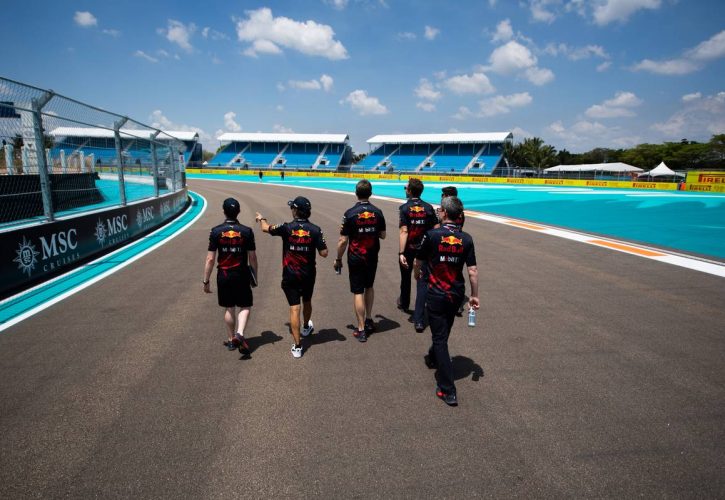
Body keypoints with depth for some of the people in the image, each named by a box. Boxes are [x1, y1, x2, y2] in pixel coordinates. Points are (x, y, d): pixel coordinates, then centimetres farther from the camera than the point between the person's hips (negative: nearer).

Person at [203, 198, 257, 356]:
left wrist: (206, 281, 1)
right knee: (245, 307, 11)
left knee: (229, 309, 14)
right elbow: (252, 258, -3)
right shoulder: (247, 231, -7)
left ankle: (231, 340, 25)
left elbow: (210, 259, -7)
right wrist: (254, 276, 12)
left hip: (223, 275, 1)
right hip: (242, 275, -1)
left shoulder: (216, 231, -7)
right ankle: (239, 333, -10)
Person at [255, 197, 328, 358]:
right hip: (308, 275, 2)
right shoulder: (315, 230, -11)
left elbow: (266, 228, 4)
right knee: (307, 302, 25)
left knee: (294, 308, -1)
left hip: (290, 276, -2)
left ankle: (297, 346, -2)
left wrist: (261, 218, 27)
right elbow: (324, 253, -11)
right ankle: (307, 327, 51)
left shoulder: (286, 228, -13)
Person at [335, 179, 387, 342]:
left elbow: (343, 241, -12)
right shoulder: (377, 212, -4)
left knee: (358, 292, 2)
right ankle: (369, 320, 31)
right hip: (372, 257, 4)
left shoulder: (350, 213, -14)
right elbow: (383, 235, 6)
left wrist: (338, 259, 0)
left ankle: (361, 330, 6)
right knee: (369, 287, 23)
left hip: (356, 258, -4)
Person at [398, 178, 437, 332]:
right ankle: (419, 320, -4)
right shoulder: (428, 208, -1)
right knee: (422, 282, 1)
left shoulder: (405, 208, -10)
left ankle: (404, 303, 48)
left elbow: (404, 231, -18)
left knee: (406, 278, 22)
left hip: (408, 250, -1)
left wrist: (401, 253, -21)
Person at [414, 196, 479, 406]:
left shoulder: (432, 235, -14)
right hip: (456, 294, 4)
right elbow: (472, 271, -5)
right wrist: (474, 295, 5)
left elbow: (418, 262, -2)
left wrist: (417, 274, 20)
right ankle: (433, 358, 52)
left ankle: (448, 390, -2)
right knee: (443, 332, 26)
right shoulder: (466, 239, -5)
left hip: (436, 294, -4)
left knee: (440, 338, 0)